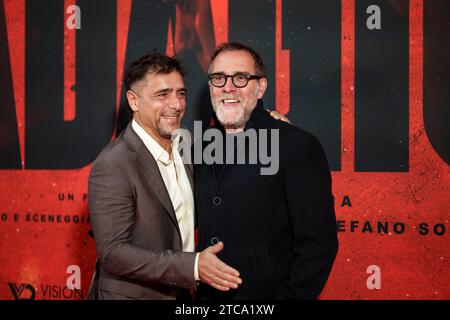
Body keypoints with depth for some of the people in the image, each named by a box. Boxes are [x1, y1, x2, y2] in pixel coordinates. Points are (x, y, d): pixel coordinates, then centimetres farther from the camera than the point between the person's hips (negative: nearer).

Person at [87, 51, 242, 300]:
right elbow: (113, 252, -24)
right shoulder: (112, 166, -21)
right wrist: (194, 266, -29)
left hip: (179, 292, 7)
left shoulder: (181, 148, 3)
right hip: (130, 294, -7)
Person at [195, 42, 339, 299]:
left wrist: (288, 297, -19)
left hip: (266, 295, -5)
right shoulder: (202, 148, 6)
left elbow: (318, 245, -15)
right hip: (206, 295, 5)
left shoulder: (298, 146, -12)